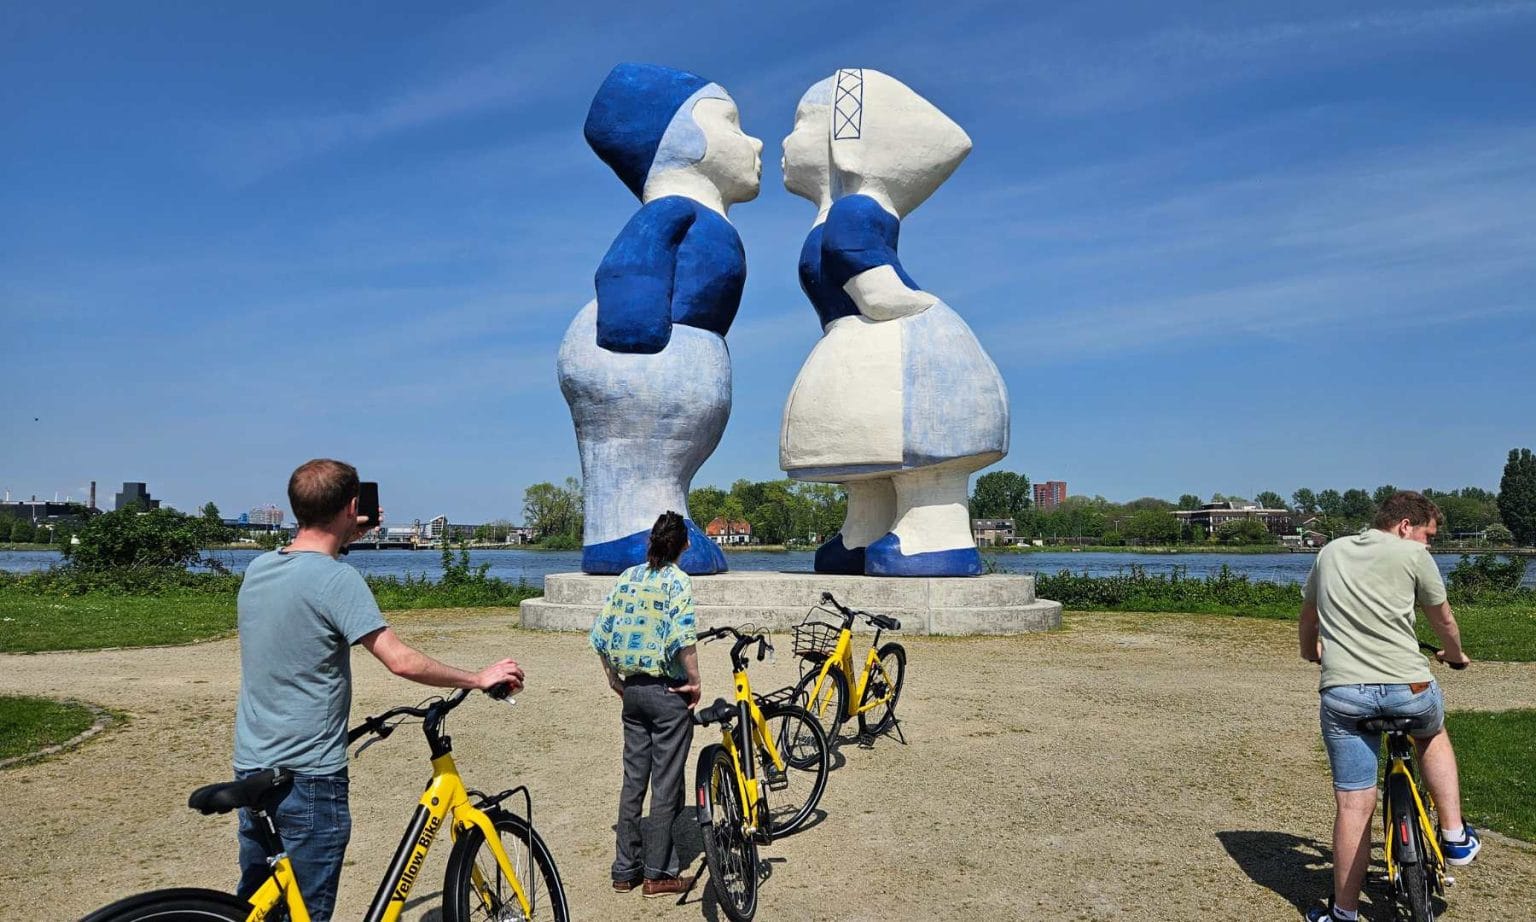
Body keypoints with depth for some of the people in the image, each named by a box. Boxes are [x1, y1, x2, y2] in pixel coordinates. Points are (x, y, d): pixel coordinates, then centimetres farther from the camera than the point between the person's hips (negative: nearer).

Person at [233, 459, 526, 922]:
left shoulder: (258, 568, 4)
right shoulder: (336, 578, -20)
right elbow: (401, 660, -26)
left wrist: (347, 537, 24)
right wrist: (478, 678, -14)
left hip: (251, 765, 8)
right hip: (309, 777, -8)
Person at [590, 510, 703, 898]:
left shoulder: (627, 577, 5)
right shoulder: (677, 580, -11)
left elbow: (600, 635, 4)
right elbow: (682, 637, -25)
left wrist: (613, 678, 13)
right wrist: (695, 681, -14)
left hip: (632, 689, 6)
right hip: (668, 692, -6)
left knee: (633, 779, 14)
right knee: (666, 784, 5)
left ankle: (625, 869, 21)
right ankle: (659, 873, 12)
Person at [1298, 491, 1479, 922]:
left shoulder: (1331, 552, 14)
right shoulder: (1412, 555, 3)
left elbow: (1307, 616, 28)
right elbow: (1444, 620, 16)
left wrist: (1311, 652, 47)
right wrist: (1454, 655, 37)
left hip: (1342, 692, 2)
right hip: (1406, 688, -2)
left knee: (1354, 805, 7)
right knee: (1433, 731, 34)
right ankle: (1454, 836, 32)